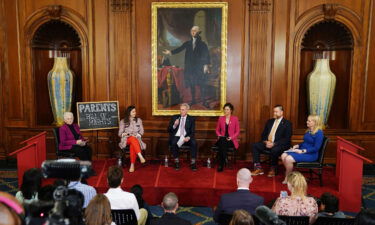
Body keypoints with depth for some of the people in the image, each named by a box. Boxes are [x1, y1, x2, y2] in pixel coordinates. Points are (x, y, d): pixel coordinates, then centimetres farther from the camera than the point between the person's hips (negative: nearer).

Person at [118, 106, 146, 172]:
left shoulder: (138, 120, 14)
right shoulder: (123, 121, 9)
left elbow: (141, 131, 10)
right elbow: (120, 133, 6)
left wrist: (136, 135, -9)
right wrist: (125, 134, -15)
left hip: (136, 139, 1)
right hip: (126, 139, -1)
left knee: (132, 145, -37)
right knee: (132, 139, -39)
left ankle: (132, 165, -36)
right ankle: (140, 156, -53)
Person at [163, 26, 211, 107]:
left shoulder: (202, 44, 3)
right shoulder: (187, 43, 10)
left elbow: (206, 55, -1)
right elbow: (179, 49, 2)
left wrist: (206, 65, -12)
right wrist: (170, 52, -11)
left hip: (199, 67, -3)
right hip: (189, 67, 3)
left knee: (202, 84, -6)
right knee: (191, 84, 6)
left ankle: (203, 101, -1)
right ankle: (193, 100, 17)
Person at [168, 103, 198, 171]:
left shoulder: (191, 119, 8)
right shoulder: (174, 117, 10)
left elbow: (193, 132, 1)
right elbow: (169, 130, 7)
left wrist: (188, 137, -20)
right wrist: (174, 125, -13)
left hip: (186, 138, 0)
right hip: (176, 137, 0)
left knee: (194, 143, -30)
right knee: (173, 143, -34)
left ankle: (193, 162, -22)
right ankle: (176, 161, -18)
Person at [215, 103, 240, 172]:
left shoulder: (235, 119, 5)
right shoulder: (221, 118, 11)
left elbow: (237, 131, 4)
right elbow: (217, 130, 17)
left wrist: (231, 137, -12)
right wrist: (219, 135, -4)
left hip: (231, 140, -2)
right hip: (222, 139, 2)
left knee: (223, 143, -36)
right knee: (222, 142, -37)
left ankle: (221, 165, -29)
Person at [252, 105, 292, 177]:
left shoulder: (287, 123, -2)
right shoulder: (270, 121, 16)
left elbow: (287, 139, -11)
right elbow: (263, 134, 17)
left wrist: (274, 144, -20)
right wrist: (266, 141, -6)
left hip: (279, 145, -6)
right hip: (267, 143, 6)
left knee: (274, 150, -37)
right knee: (255, 145, -15)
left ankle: (273, 170, -14)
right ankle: (258, 168, -14)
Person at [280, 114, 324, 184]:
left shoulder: (319, 133, -13)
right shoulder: (308, 131, 13)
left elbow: (316, 148, -18)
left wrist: (302, 151, -22)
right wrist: (297, 146, 4)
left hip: (311, 154, -9)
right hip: (301, 151, 9)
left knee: (288, 159, -26)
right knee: (283, 156, -13)